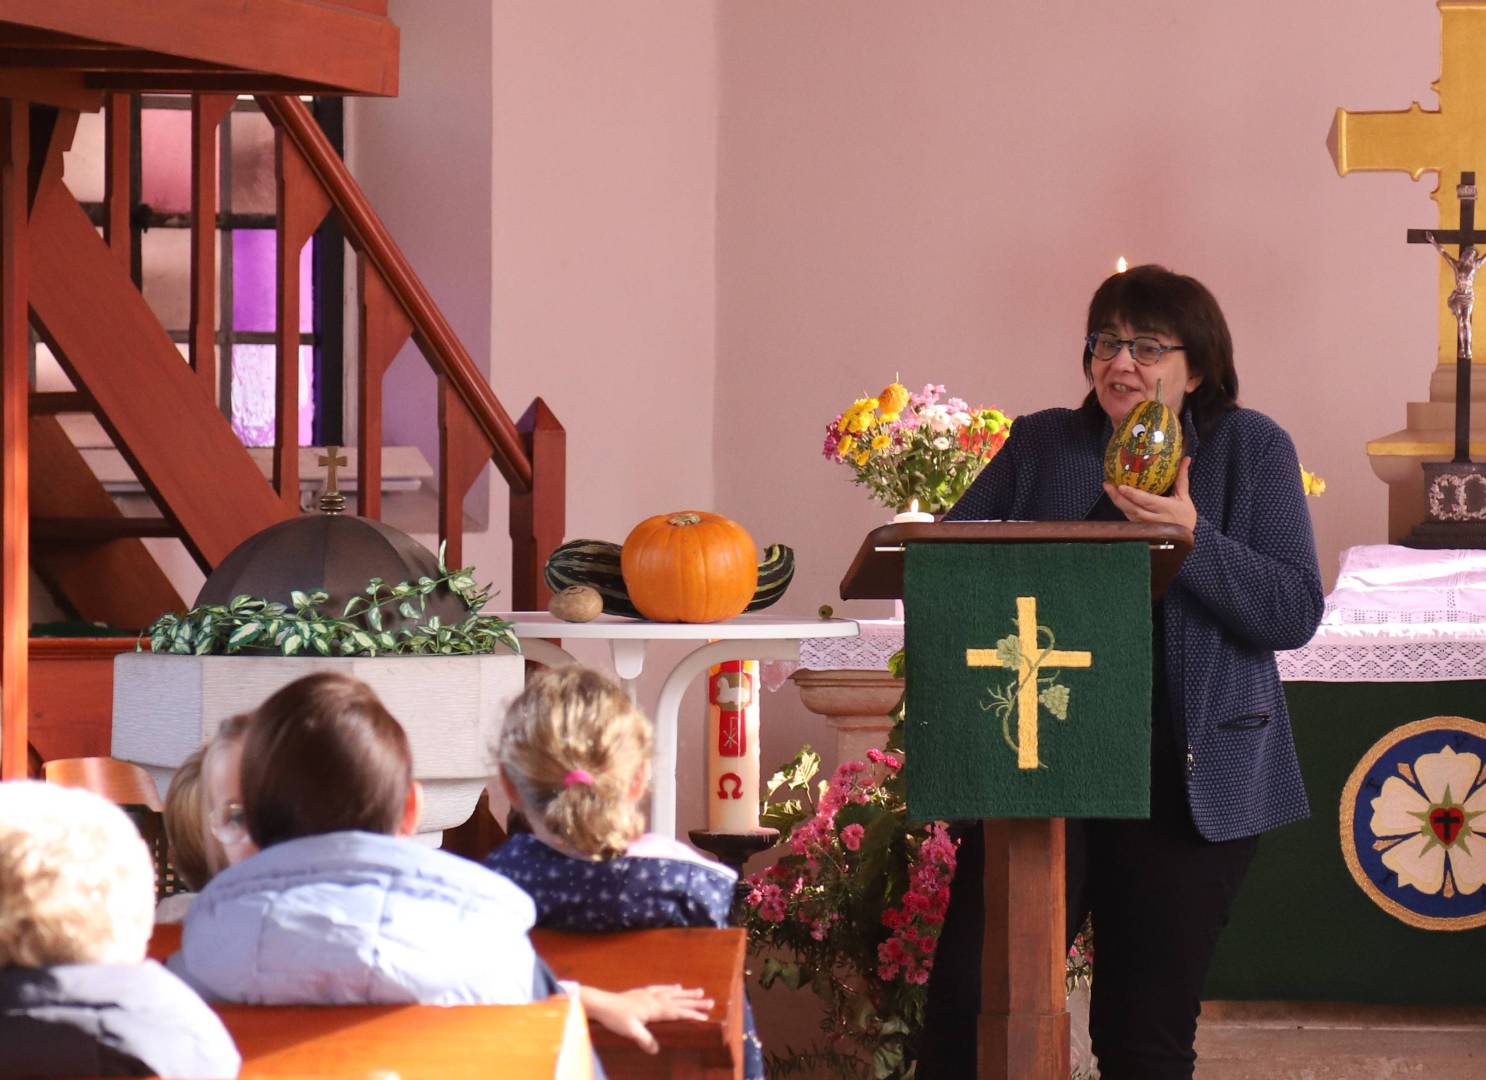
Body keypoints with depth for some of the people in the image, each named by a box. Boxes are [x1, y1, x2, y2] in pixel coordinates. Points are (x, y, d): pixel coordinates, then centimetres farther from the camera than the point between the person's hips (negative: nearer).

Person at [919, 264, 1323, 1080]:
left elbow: (1295, 611, -5)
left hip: (1186, 782, -2)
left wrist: (1191, 539, -19)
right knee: (970, 997, -8)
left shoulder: (1251, 450, 4)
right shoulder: (1040, 446, 12)